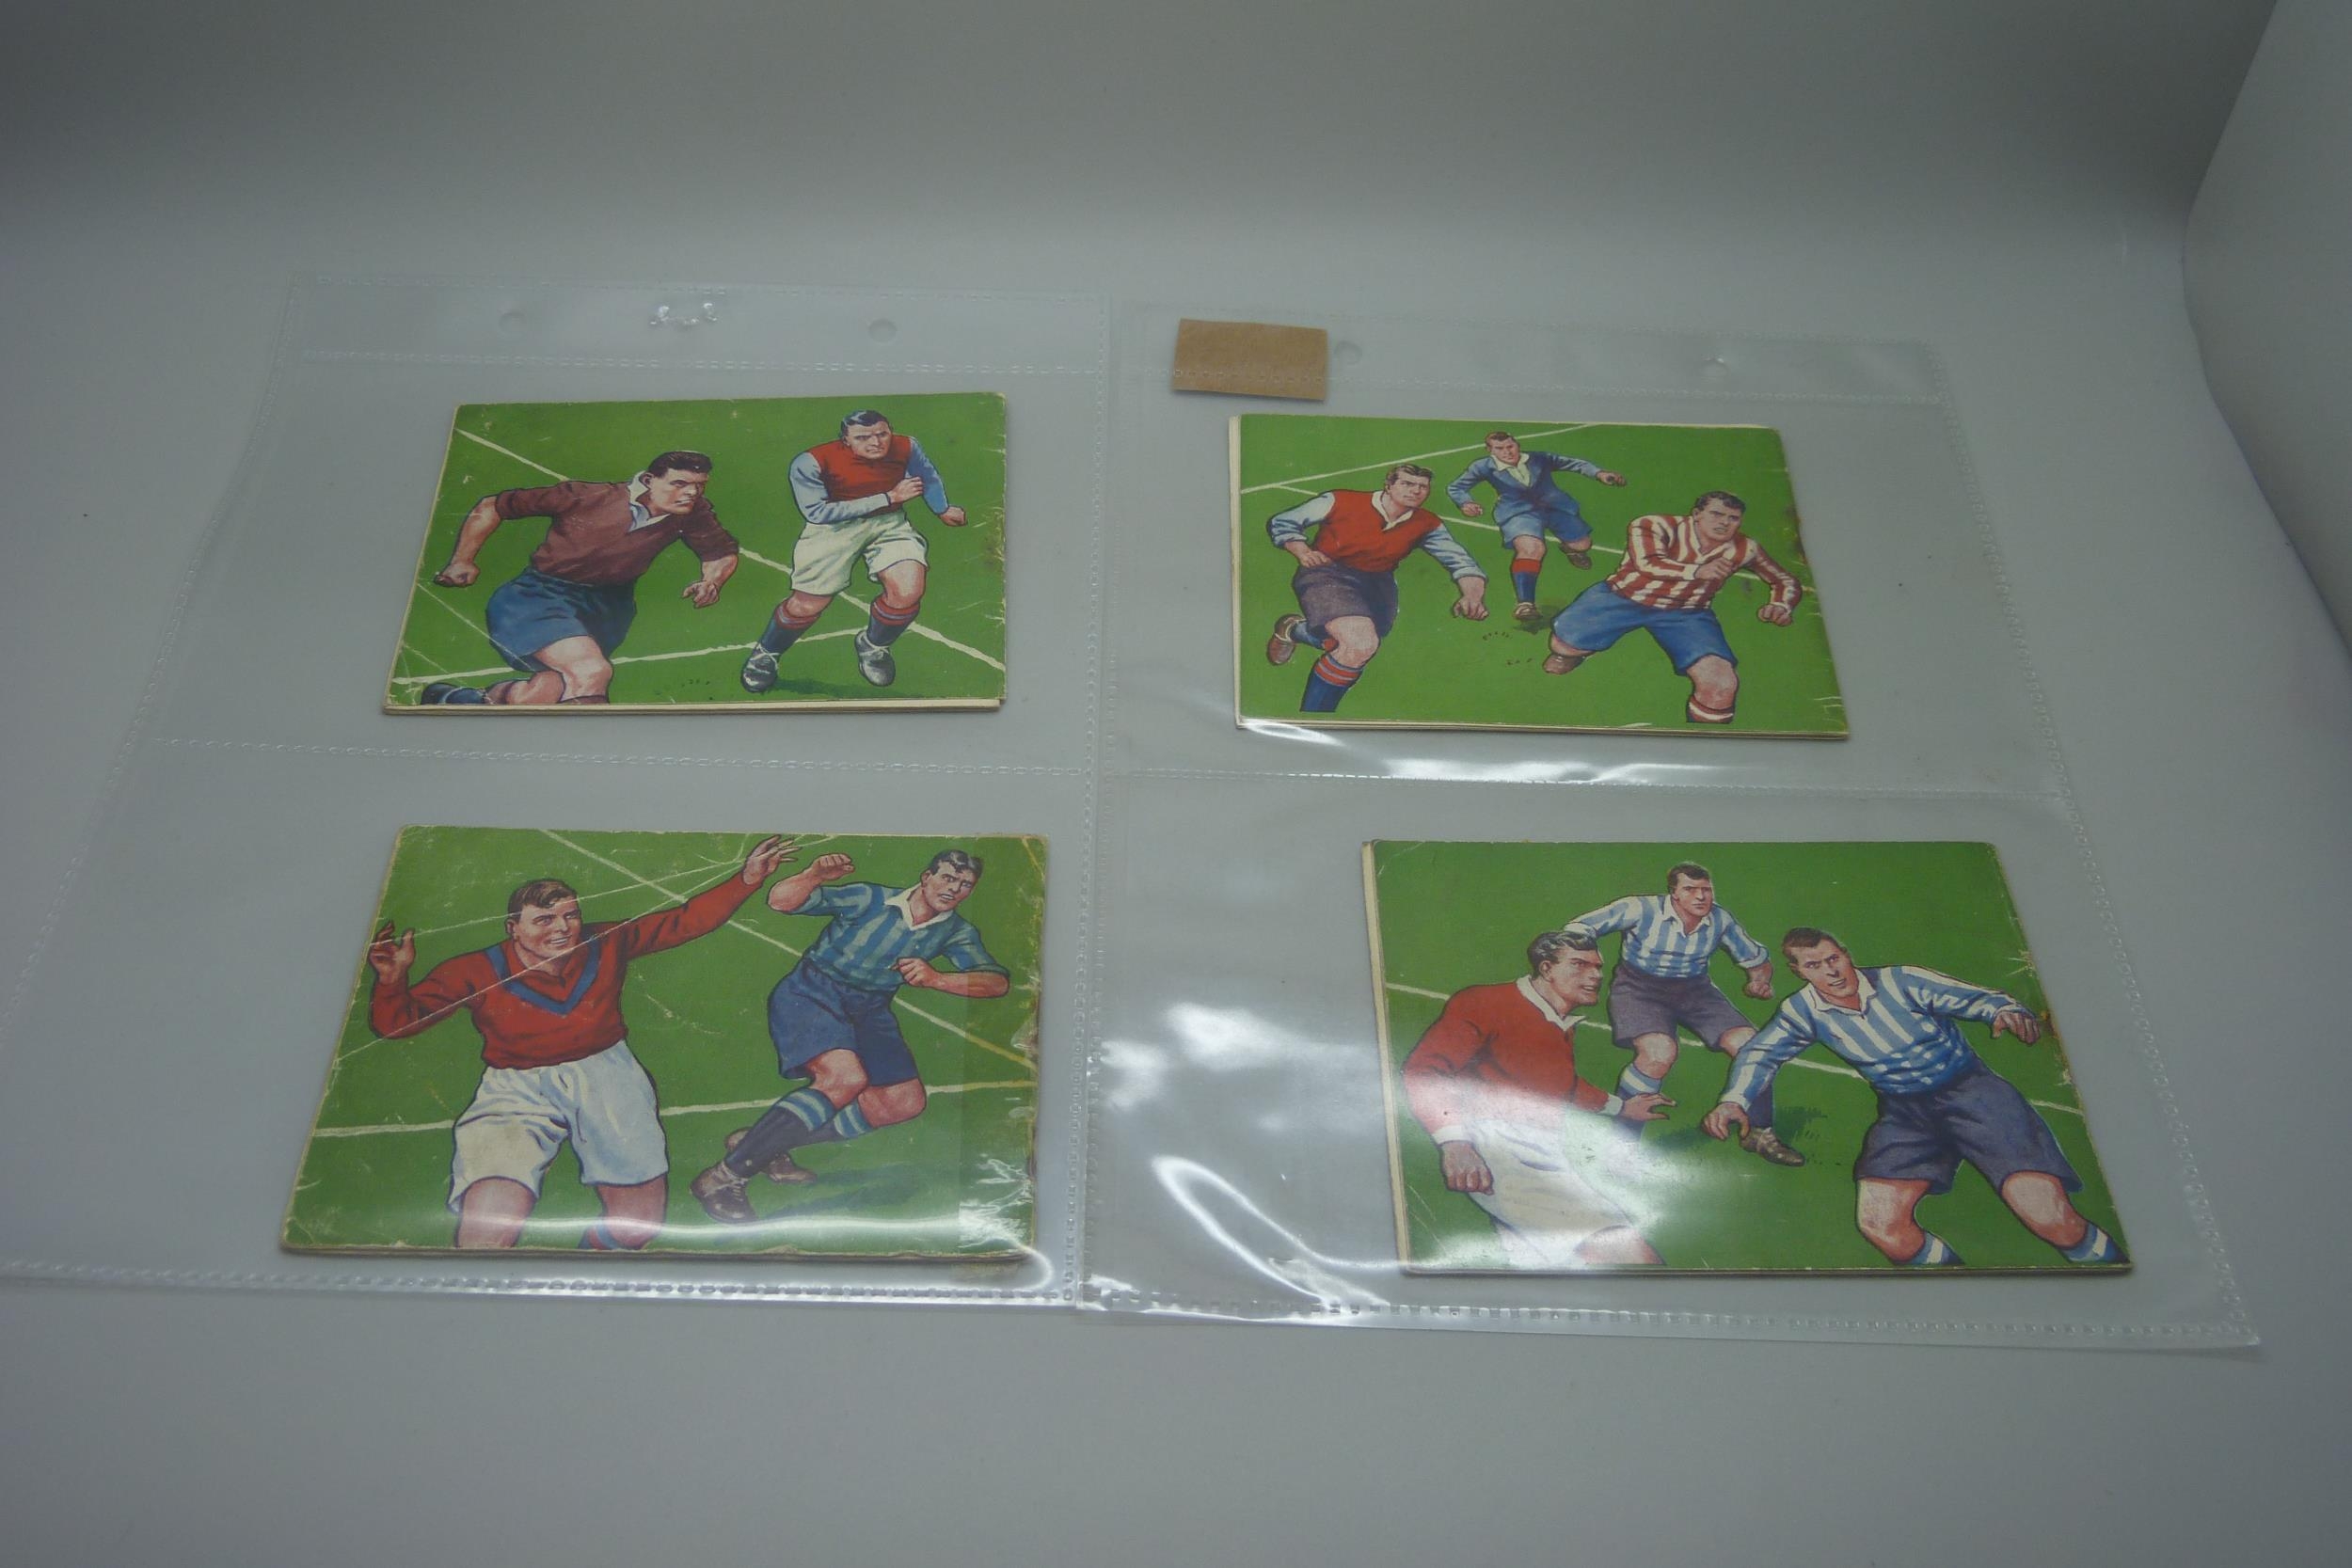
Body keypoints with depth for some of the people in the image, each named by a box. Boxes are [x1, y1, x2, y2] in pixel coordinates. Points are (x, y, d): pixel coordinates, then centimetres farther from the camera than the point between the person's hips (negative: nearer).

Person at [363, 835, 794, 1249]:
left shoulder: (606, 943, 10)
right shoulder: (478, 972, 4)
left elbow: (688, 920, 17)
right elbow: (396, 1021, 5)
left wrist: (747, 879, 10)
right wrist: (392, 979, -16)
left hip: (603, 1071, 3)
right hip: (518, 1086, -2)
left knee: (640, 1219, -10)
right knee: (489, 1227, -26)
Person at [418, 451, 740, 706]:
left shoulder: (691, 513, 2)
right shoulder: (588, 496, -4)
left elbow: (722, 552, 20)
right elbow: (492, 506, 5)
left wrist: (711, 581, -3)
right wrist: (461, 561, 3)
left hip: (605, 605, 4)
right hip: (541, 594, -4)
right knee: (591, 672, -31)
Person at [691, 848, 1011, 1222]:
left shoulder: (956, 932, 3)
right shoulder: (870, 900, -10)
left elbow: (998, 981, -11)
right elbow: (780, 900, -14)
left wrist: (936, 979, -26)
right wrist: (815, 875, -36)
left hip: (868, 1010, 6)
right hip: (811, 994, -6)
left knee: (906, 1102, -5)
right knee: (846, 1077, -30)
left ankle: (771, 1141, -2)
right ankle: (725, 1176, -26)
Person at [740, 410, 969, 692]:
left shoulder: (906, 447, -8)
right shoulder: (811, 462, -21)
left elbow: (927, 476, 14)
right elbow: (817, 512, -26)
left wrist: (942, 510, 32)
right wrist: (888, 498, -24)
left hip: (889, 523, 3)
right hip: (834, 527, -3)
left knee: (908, 593, -21)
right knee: (807, 606, -6)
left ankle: (873, 645, 12)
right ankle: (764, 653, 26)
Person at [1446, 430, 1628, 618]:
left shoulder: (1538, 459, -3)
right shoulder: (1485, 467, -7)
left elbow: (1573, 463, 8)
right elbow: (1455, 488, 3)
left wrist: (1598, 473, -6)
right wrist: (1465, 503, -19)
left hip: (1556, 506, 4)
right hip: (1518, 512, -4)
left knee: (1582, 546, 12)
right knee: (1531, 549, -34)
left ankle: (1568, 548, 52)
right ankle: (1525, 603, -35)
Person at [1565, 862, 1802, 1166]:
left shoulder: (1721, 919, -3)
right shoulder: (1643, 909, -17)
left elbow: (1756, 958, 16)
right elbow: (1581, 927, -17)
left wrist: (1760, 980, -1)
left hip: (1694, 989, 5)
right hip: (1640, 987, -4)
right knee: (1660, 1053, -33)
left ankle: (1758, 1133, 12)